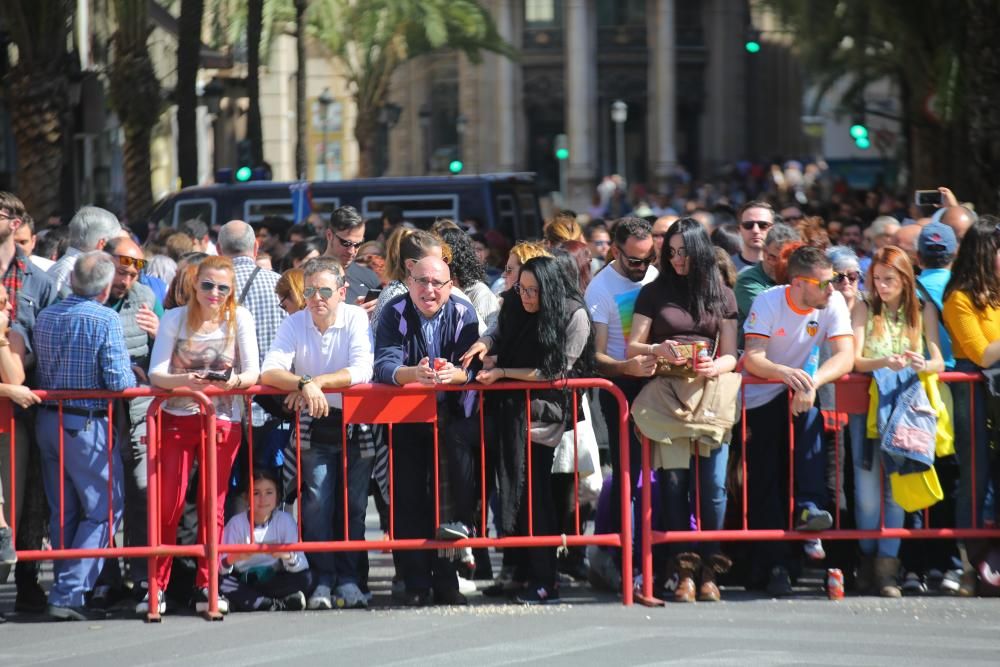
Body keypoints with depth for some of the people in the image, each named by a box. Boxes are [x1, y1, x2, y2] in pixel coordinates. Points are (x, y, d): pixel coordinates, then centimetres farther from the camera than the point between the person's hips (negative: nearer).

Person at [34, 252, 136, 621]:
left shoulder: (45, 317, 5)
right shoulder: (105, 320, -14)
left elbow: (40, 369, 12)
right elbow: (118, 381, -17)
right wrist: (133, 376, 4)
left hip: (48, 421, 7)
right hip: (86, 425, -7)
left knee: (63, 512, 15)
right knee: (104, 509, 0)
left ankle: (66, 589, 17)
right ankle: (69, 593, -9)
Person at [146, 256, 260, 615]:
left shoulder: (239, 318, -1)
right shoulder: (174, 319, -3)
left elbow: (252, 372, -4)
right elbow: (156, 373, -9)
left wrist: (234, 380, -27)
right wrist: (186, 380, -29)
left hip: (222, 419, 1)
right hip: (177, 417, -1)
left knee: (213, 504, 3)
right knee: (168, 502, -6)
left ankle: (206, 587, 9)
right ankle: (157, 586, 0)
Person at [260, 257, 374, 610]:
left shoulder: (356, 319, -7)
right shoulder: (295, 324, -4)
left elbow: (362, 371, -20)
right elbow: (270, 372, -17)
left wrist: (317, 382, -27)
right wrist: (304, 383, -36)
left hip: (355, 423, 0)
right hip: (314, 426, 0)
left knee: (353, 502, -3)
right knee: (317, 500, -10)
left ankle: (348, 578, 5)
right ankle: (322, 579, -5)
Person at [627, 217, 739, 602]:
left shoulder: (722, 296, 17)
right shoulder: (654, 293, 15)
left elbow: (730, 355, 13)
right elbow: (632, 347, 11)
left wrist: (715, 367, -9)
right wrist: (657, 350, -11)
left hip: (709, 386, 0)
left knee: (712, 482, -13)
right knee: (674, 480, -13)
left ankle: (709, 569, -8)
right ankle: (684, 570, -13)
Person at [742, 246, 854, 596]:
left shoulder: (833, 303, -10)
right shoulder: (768, 302, -17)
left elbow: (845, 356, -20)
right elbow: (752, 359, -27)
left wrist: (811, 382, -39)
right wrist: (786, 373, -48)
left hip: (799, 394, 2)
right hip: (760, 396, -2)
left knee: (809, 416, -33)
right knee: (763, 480, -7)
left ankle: (808, 506, -32)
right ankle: (772, 564, -2)